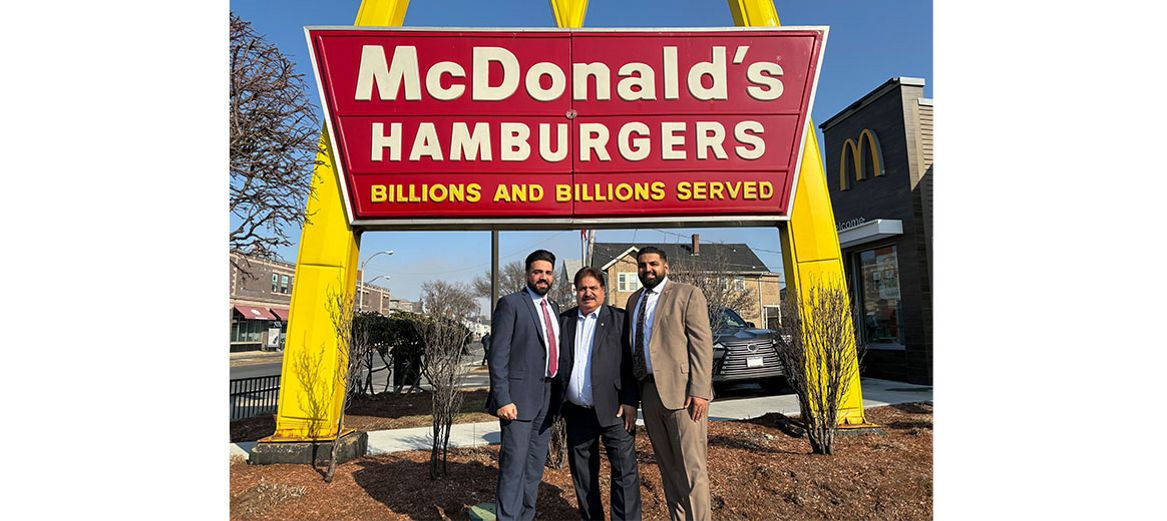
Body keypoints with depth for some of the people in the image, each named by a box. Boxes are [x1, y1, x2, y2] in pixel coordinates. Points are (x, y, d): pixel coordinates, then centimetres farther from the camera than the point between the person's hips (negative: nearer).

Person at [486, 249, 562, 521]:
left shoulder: (554, 308, 16)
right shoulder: (510, 303, -6)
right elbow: (498, 355, -11)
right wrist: (502, 399, -17)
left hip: (547, 397, 7)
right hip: (520, 396, -7)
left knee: (535, 466, 14)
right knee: (514, 465, -4)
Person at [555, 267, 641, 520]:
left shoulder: (620, 319, 0)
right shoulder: (564, 320, 9)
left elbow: (631, 363, -3)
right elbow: (557, 363, 10)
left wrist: (630, 402, -10)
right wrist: (558, 403, 4)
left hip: (613, 410, -4)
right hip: (577, 413, 4)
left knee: (625, 471, -1)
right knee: (582, 473, 14)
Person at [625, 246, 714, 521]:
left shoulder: (688, 294, -1)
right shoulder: (634, 300, 17)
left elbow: (702, 344, -8)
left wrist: (699, 391, -16)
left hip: (681, 391, -6)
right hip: (649, 392, 6)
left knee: (691, 469, -2)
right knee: (668, 469, 13)